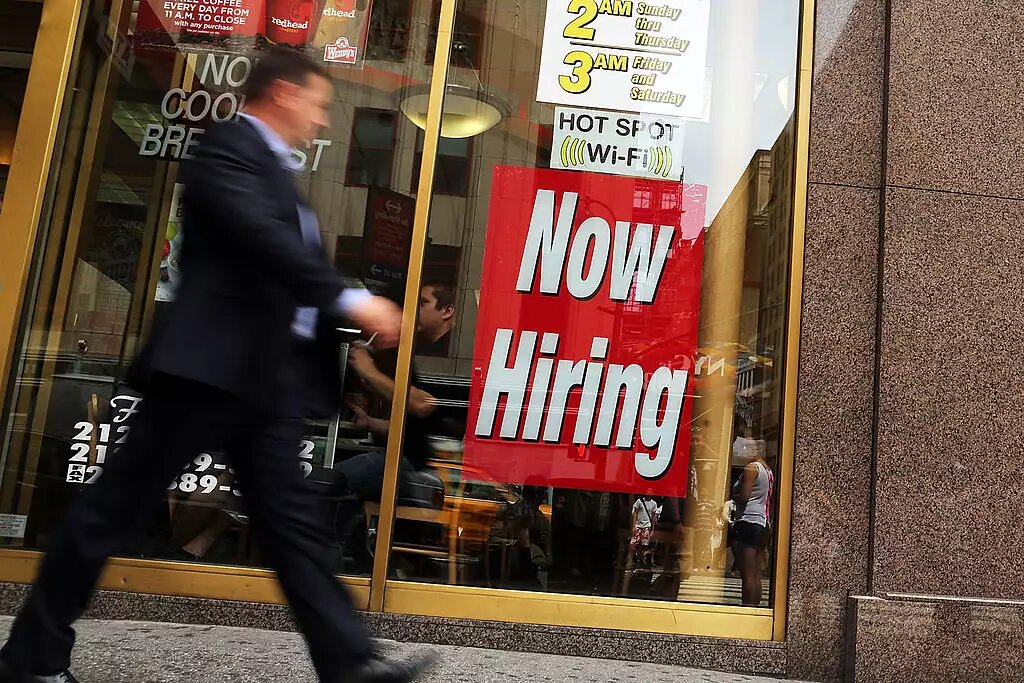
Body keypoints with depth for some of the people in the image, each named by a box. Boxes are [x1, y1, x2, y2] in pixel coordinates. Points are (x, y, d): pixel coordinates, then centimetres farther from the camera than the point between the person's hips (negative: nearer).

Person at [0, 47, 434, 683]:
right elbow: (262, 237, -21)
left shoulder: (274, 167, 23)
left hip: (266, 372, 9)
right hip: (212, 361, -9)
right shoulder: (229, 146, -5)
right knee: (116, 506, 2)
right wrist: (349, 298, -24)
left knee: (293, 519, 4)